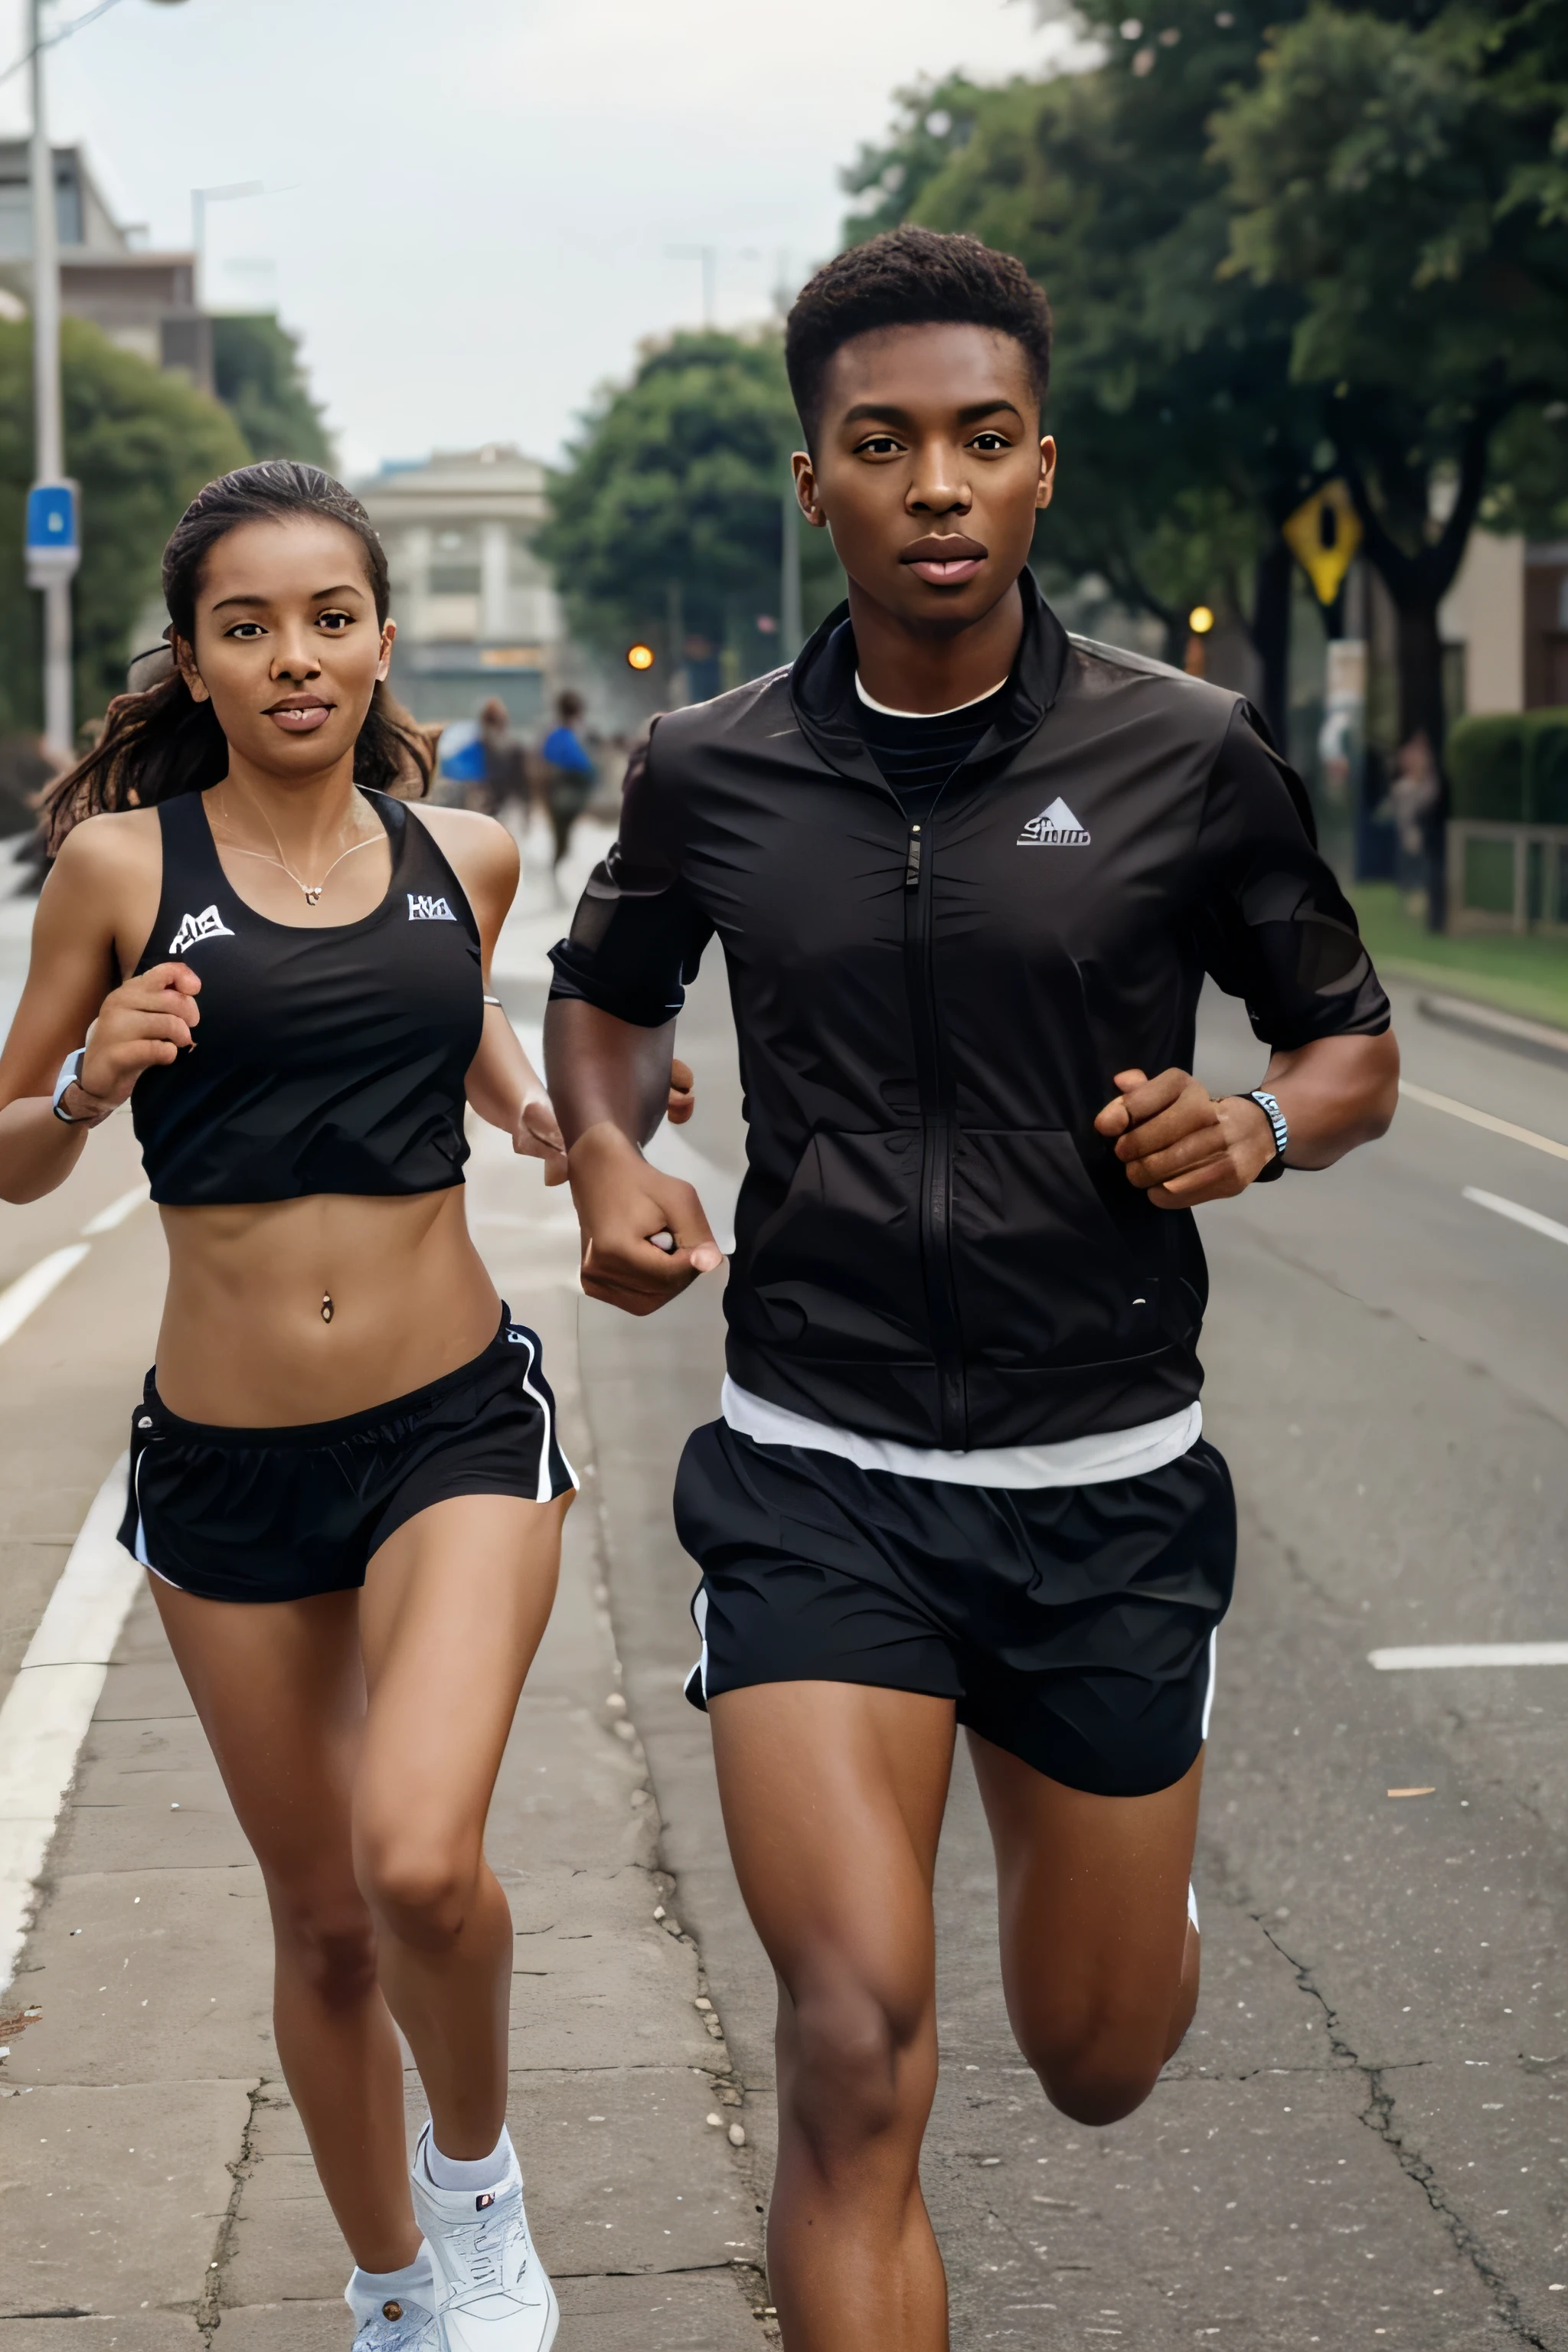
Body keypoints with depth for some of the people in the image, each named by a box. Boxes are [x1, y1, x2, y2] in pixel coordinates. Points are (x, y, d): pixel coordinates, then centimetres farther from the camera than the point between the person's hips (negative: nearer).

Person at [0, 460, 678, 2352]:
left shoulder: (463, 856, 3)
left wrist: (539, 1110, 8)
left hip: (455, 1423, 0)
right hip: (225, 1461, 0)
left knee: (418, 1858, -23)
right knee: (322, 1918, 13)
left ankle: (478, 2172, 10)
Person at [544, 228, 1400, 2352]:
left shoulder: (1186, 758, -4)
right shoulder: (714, 775, 0)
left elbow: (1355, 1050, 8)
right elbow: (605, 991, 20)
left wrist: (1252, 1128, -13)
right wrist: (609, 1162, 0)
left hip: (1109, 1487, 1)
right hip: (816, 1480, 0)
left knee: (1099, 2063, 15)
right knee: (858, 2055, -14)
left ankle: (1124, 1857, 51)